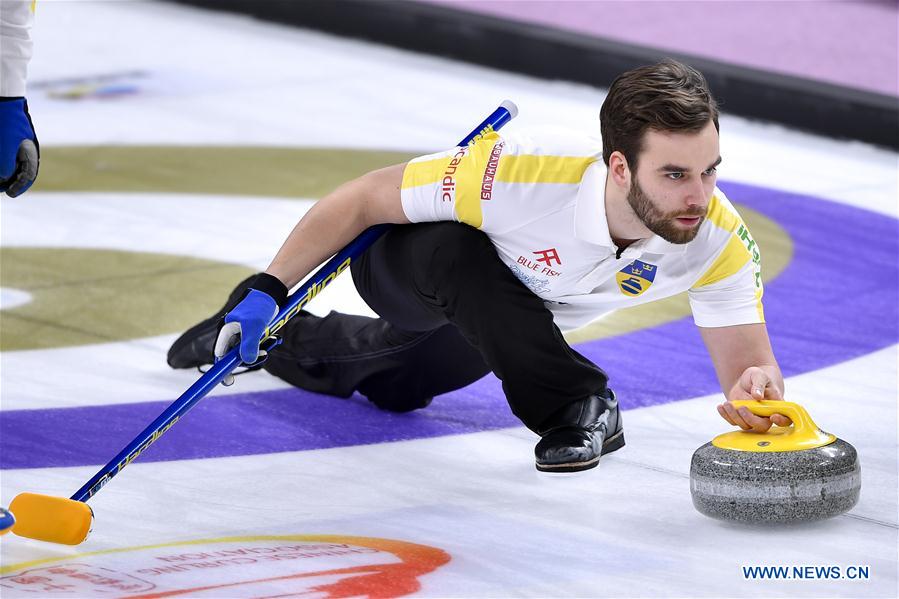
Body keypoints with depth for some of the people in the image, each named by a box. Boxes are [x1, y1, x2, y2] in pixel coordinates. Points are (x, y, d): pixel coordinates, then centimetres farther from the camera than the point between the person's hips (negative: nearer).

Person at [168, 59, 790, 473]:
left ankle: (290, 339, 57)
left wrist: (756, 390, -55)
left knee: (392, 386, 30)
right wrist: (268, 289, -30)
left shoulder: (721, 243, -35)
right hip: (406, 260, -5)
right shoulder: (519, 173, -45)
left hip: (528, 311, 5)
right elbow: (362, 199, -31)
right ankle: (576, 408, -22)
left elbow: (749, 363, -30)